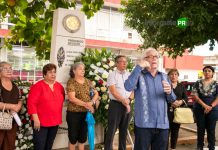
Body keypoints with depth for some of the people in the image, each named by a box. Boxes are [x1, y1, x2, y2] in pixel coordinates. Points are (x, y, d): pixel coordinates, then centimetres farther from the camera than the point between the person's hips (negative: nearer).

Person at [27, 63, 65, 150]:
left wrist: (59, 117, 14)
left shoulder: (59, 86, 8)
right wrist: (36, 119, -18)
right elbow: (31, 103, -14)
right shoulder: (38, 86, -10)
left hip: (55, 121, 6)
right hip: (41, 122, -5)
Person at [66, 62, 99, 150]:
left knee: (83, 136, 15)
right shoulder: (71, 82, -9)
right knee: (73, 136, 7)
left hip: (86, 113, 5)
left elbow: (96, 93, 8)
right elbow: (72, 98, -19)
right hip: (74, 113, -5)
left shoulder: (87, 81, 7)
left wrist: (92, 102, -13)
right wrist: (86, 104, -22)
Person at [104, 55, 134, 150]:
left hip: (127, 105, 5)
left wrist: (129, 100, -9)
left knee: (124, 130, 13)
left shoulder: (130, 75, 12)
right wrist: (124, 101, -16)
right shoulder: (112, 75, -3)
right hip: (115, 105, -5)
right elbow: (113, 91, -12)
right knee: (112, 130, -2)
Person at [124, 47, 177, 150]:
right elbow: (128, 87, -23)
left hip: (162, 125, 5)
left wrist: (169, 92, -11)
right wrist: (139, 67, -22)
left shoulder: (164, 77, 13)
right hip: (144, 124, -4)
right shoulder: (139, 75, -2)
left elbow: (172, 100, 12)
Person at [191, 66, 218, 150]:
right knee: (200, 129, 8)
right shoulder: (198, 83, 4)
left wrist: (211, 106, -18)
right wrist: (204, 105, -15)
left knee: (211, 129, 6)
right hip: (199, 109, 1)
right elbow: (195, 95, -4)